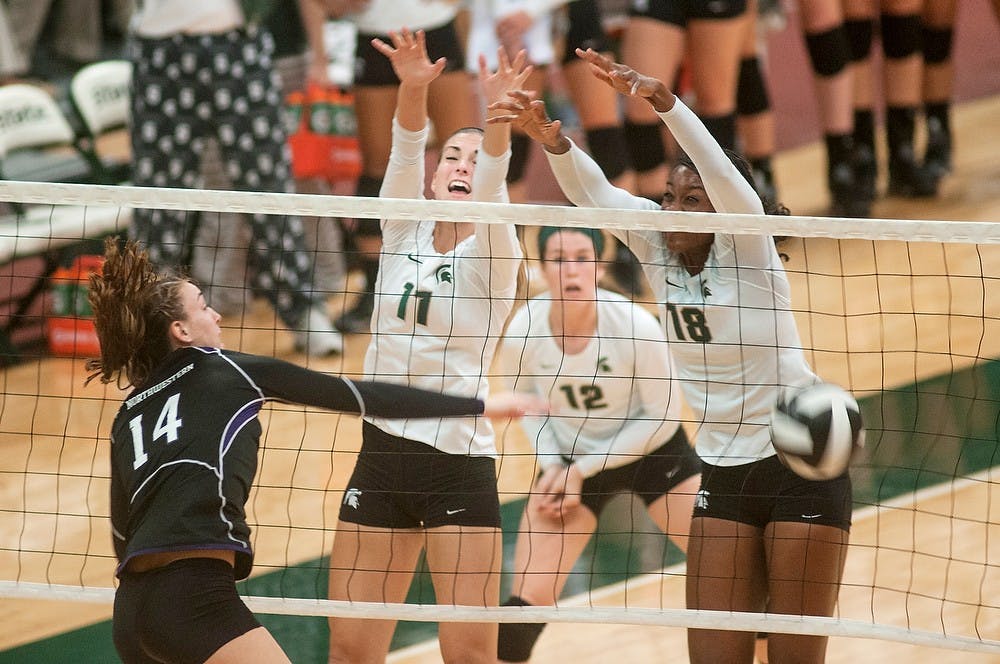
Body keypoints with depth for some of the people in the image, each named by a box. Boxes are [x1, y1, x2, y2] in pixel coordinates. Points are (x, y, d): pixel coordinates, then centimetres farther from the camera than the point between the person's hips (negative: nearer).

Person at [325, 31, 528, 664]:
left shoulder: (495, 255, -2)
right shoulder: (403, 235, 7)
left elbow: (492, 183, -22)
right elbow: (404, 158, -11)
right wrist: (413, 91, -31)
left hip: (460, 462, -4)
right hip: (382, 453, 4)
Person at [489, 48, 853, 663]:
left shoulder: (746, 248, -13)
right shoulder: (659, 244, 1)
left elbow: (723, 175, -31)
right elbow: (594, 191, -12)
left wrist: (662, 100, -46)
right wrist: (551, 138, -32)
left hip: (803, 463, -5)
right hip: (723, 469, 5)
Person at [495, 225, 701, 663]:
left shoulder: (636, 327, -28)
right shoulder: (522, 333, -21)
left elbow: (663, 416, -16)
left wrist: (585, 469, -17)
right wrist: (552, 464, -10)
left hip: (651, 450, -1)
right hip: (569, 462, 1)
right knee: (527, 602, -8)